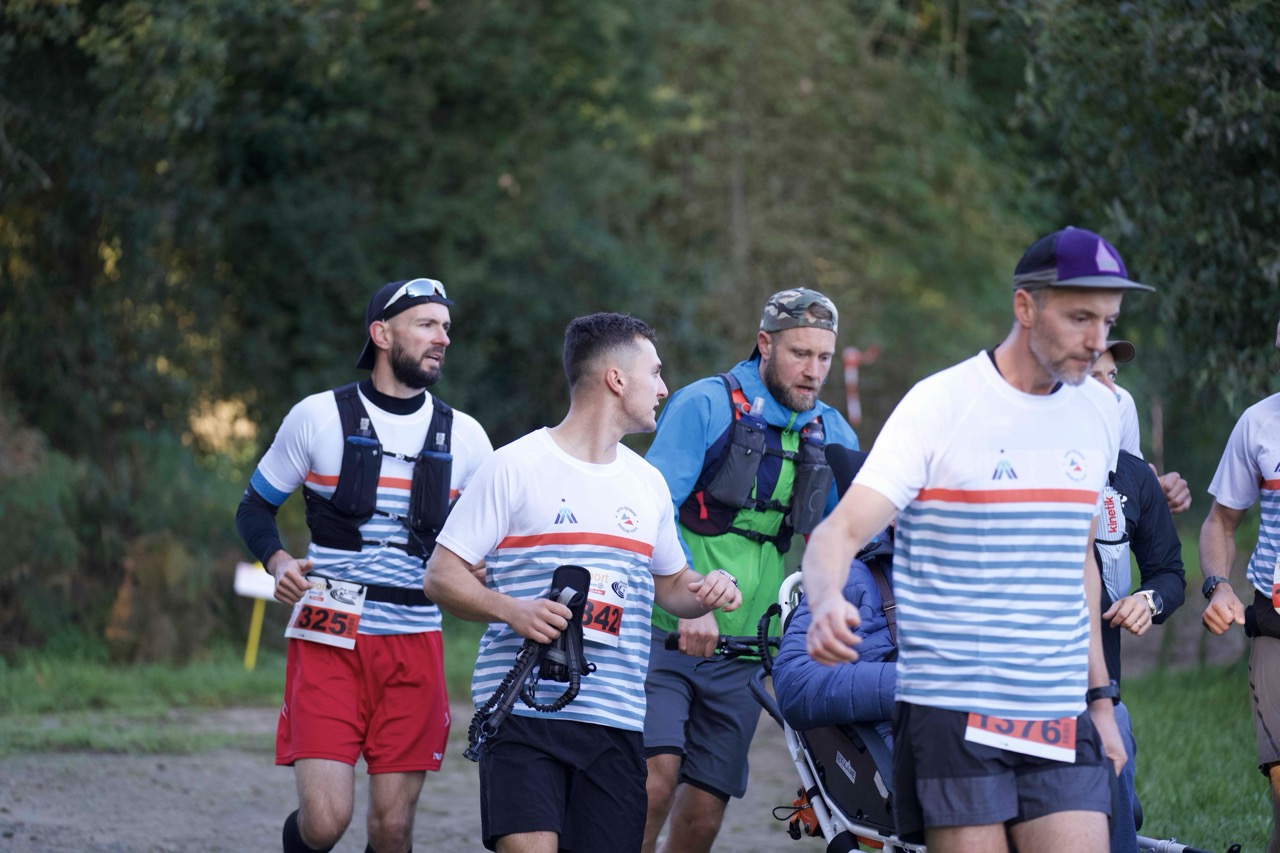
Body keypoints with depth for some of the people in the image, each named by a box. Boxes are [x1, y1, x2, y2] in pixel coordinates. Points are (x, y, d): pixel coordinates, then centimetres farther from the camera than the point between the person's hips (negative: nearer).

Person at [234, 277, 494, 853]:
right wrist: (278, 563, -10)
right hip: (328, 640, -3)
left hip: (414, 647, 3)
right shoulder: (319, 417, 2)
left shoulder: (463, 437, 9)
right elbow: (254, 508, 10)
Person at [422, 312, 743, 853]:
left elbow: (668, 583, 29)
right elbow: (441, 576, -2)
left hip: (617, 724, 5)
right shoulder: (516, 467, -1)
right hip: (523, 711, -5)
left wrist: (705, 591, 6)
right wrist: (513, 610, -20)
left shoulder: (647, 483, 18)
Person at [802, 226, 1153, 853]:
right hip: (954, 718, -5)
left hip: (1063, 725, 5)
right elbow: (839, 531, -15)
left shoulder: (1098, 412, 11)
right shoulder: (940, 404, -7)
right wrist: (828, 601, -37)